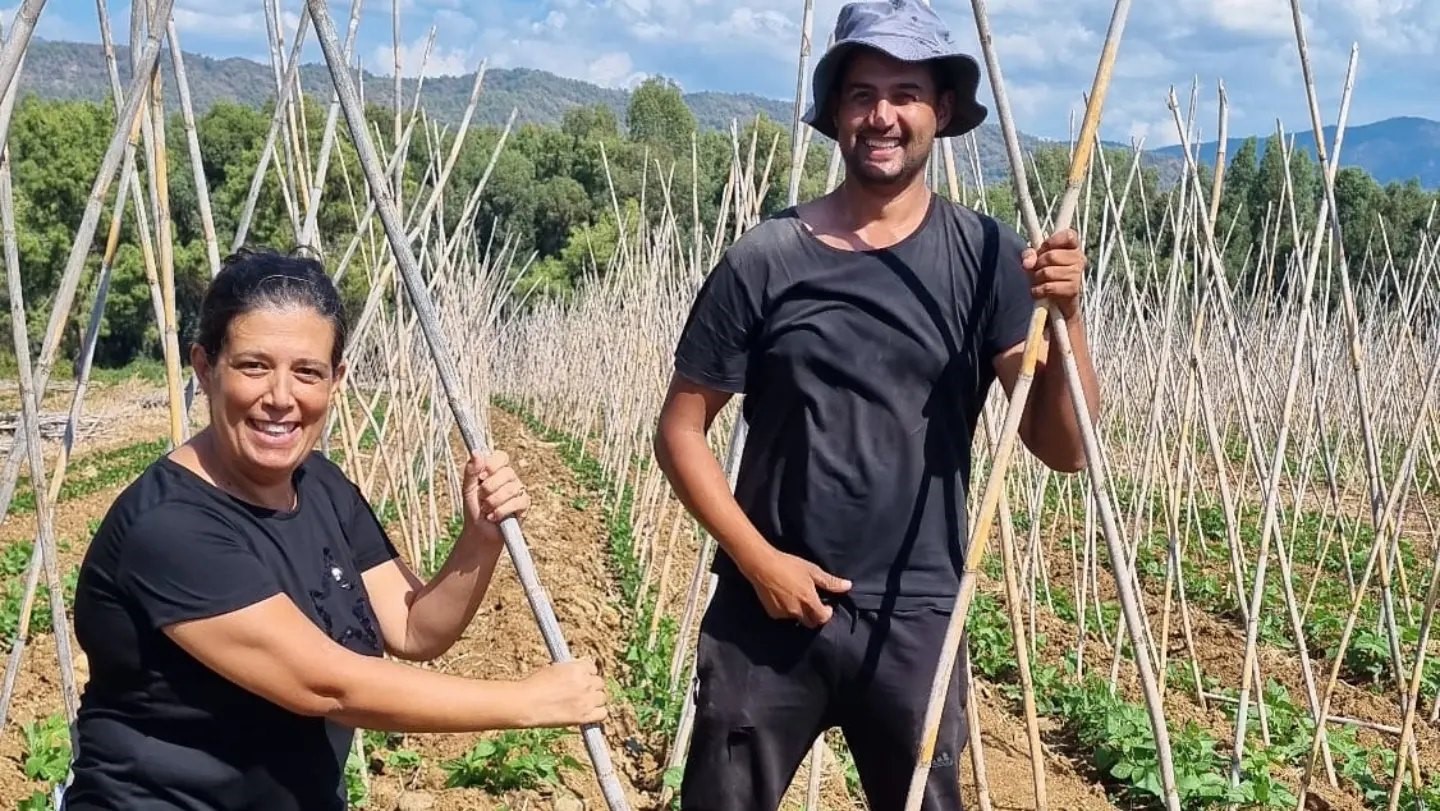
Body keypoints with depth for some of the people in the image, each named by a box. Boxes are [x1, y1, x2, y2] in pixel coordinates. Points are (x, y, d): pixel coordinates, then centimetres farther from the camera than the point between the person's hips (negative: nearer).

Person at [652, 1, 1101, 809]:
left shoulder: (986, 258, -4)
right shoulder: (765, 259, -6)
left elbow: (1065, 447, -7)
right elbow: (682, 430, 0)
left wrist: (1066, 315, -22)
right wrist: (757, 557, -10)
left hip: (914, 620, 1)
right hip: (766, 611, 0)